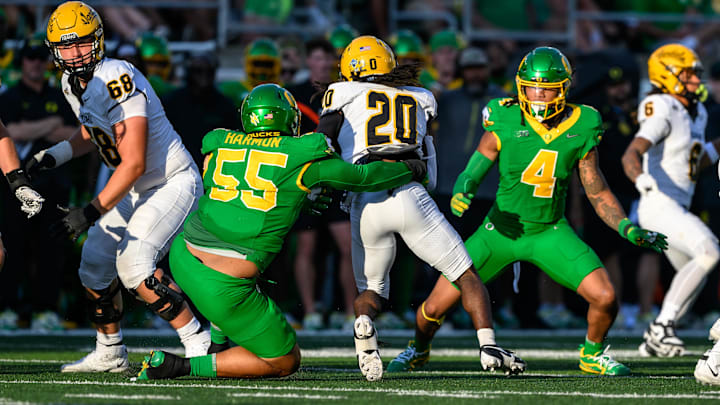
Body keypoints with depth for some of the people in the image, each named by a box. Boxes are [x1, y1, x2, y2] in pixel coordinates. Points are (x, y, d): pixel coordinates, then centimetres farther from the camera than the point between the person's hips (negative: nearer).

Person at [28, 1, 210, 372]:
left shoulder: (117, 81, -27)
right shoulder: (73, 84, 1)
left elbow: (134, 163, -28)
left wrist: (91, 213, -30)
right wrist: (54, 156, 6)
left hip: (173, 182, -9)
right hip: (137, 189, 9)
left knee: (133, 266, -23)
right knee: (94, 266, 10)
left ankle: (200, 346, -17)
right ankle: (109, 354, 29)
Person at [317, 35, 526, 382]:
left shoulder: (344, 95, 14)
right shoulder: (419, 99, 23)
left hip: (365, 205, 0)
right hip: (410, 196, 0)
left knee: (372, 290, 18)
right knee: (465, 275, 12)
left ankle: (363, 322, -16)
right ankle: (488, 345, -7)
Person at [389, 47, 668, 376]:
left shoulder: (580, 132, -8)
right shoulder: (505, 125, -15)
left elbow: (598, 192, 3)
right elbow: (471, 174, -9)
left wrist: (629, 230, -7)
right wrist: (460, 193, -31)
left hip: (550, 232, 1)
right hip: (501, 229, -1)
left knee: (605, 299, -14)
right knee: (436, 306, -3)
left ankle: (592, 354, 20)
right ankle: (419, 349, 33)